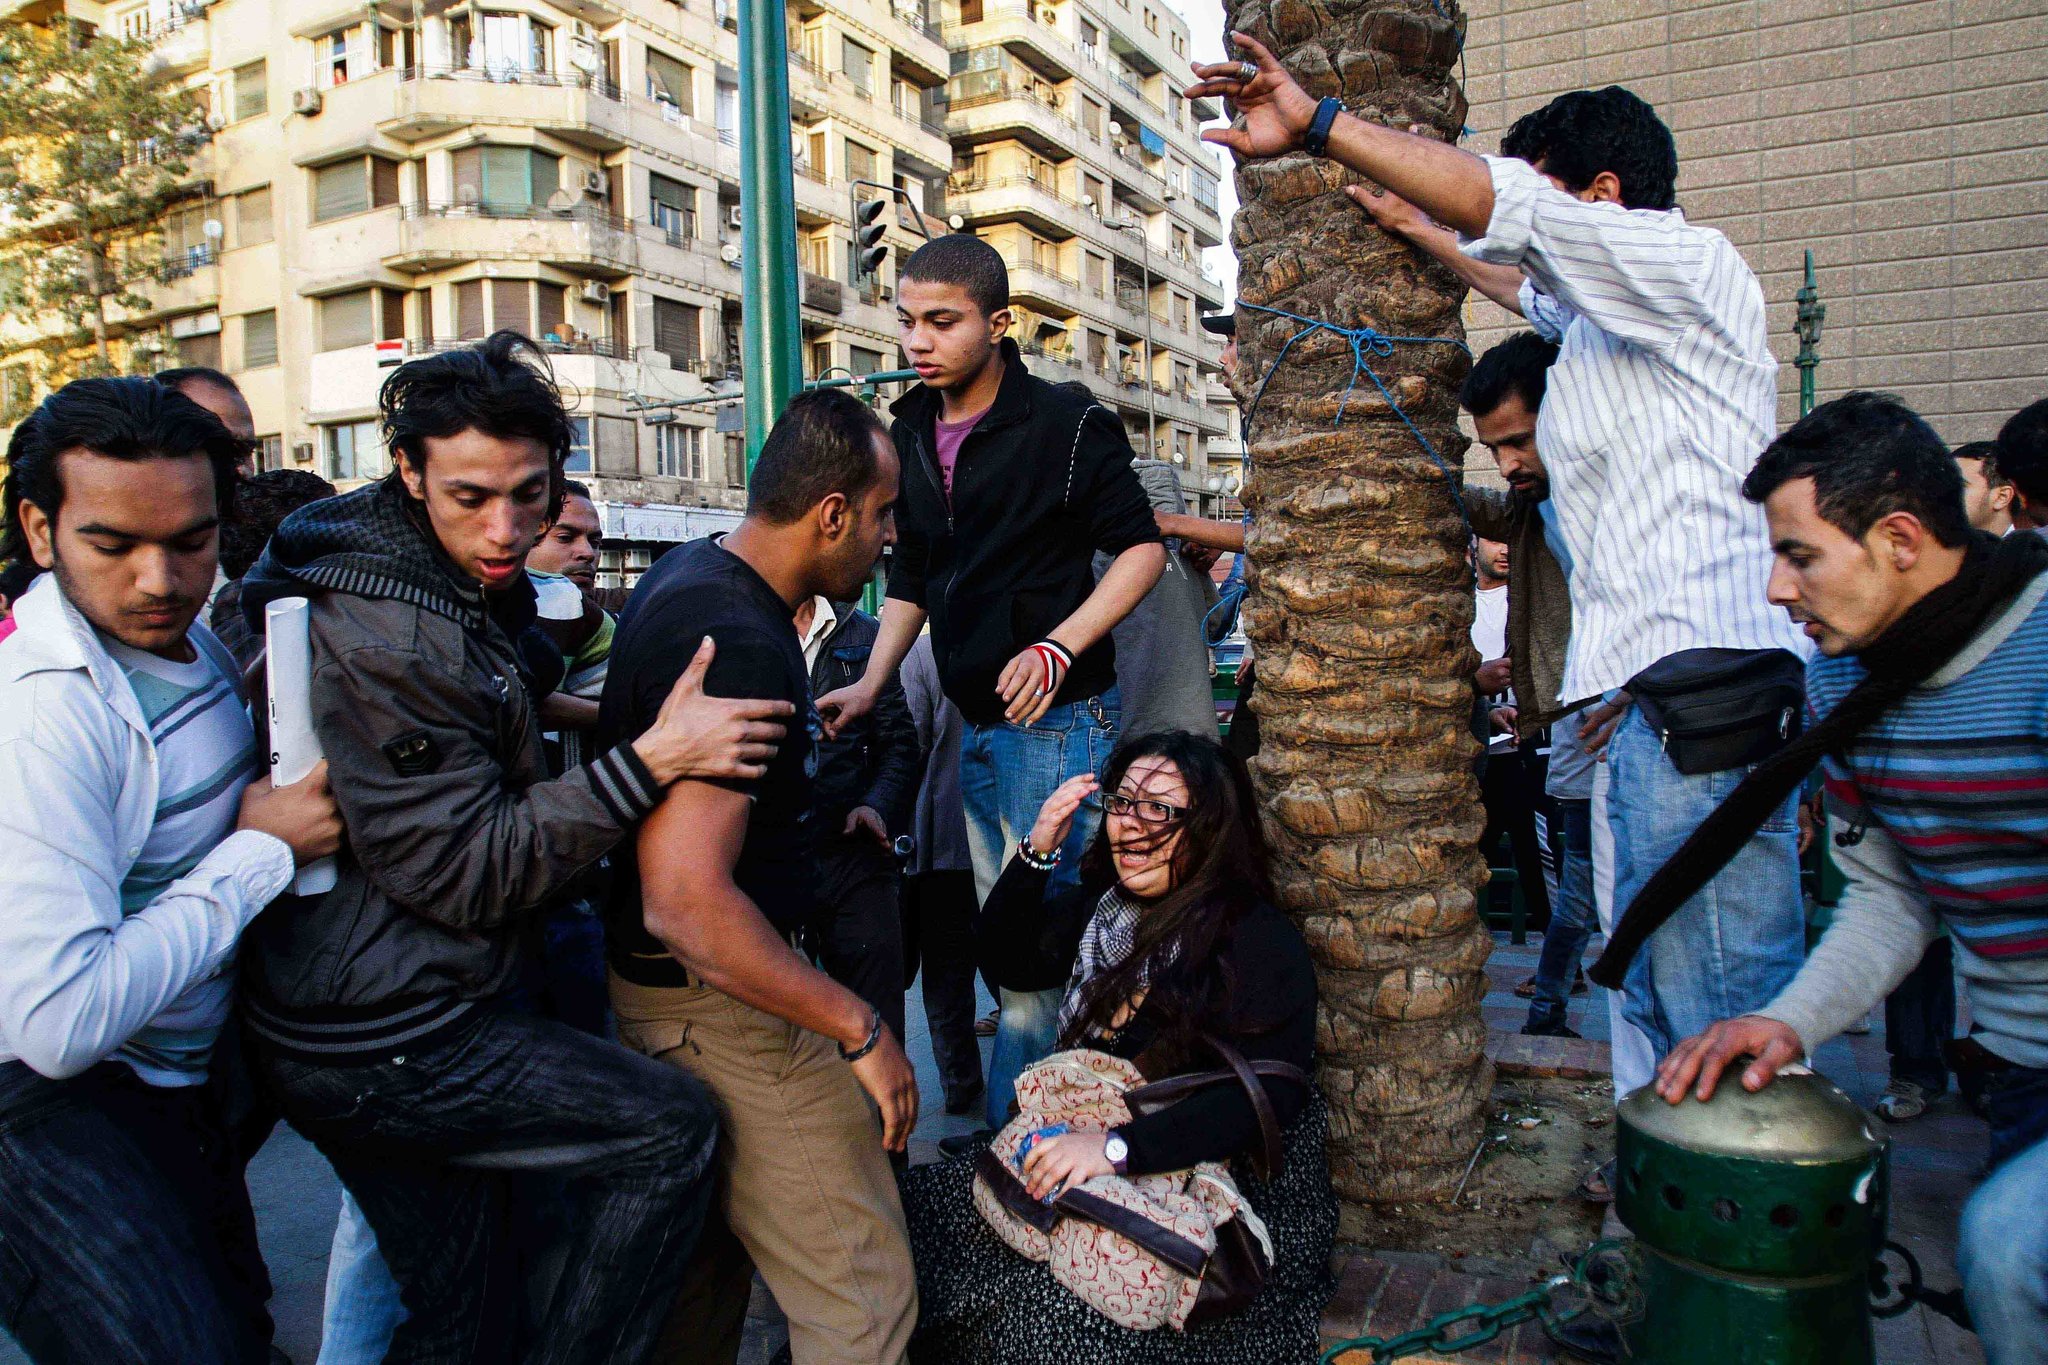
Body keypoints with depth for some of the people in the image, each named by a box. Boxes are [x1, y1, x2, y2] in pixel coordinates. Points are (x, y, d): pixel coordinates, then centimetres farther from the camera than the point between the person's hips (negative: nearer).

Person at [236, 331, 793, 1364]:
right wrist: (651, 759, -28)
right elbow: (469, 872, -24)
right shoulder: (383, 642, -23)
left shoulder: (467, 584, 9)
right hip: (382, 1045, -10)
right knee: (672, 1126, -7)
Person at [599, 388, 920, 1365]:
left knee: (707, 1257, 24)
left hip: (665, 991, 11)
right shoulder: (738, 645, -26)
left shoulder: (688, 576, 6)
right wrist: (861, 1030, -24)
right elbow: (685, 903, -32)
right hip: (724, 1005, -10)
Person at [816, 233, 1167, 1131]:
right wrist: (870, 686, 9)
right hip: (974, 724, 7)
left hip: (1057, 720, -7)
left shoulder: (1065, 424, -8)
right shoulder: (910, 435, 11)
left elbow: (1141, 549, -7)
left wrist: (1058, 647, -19)